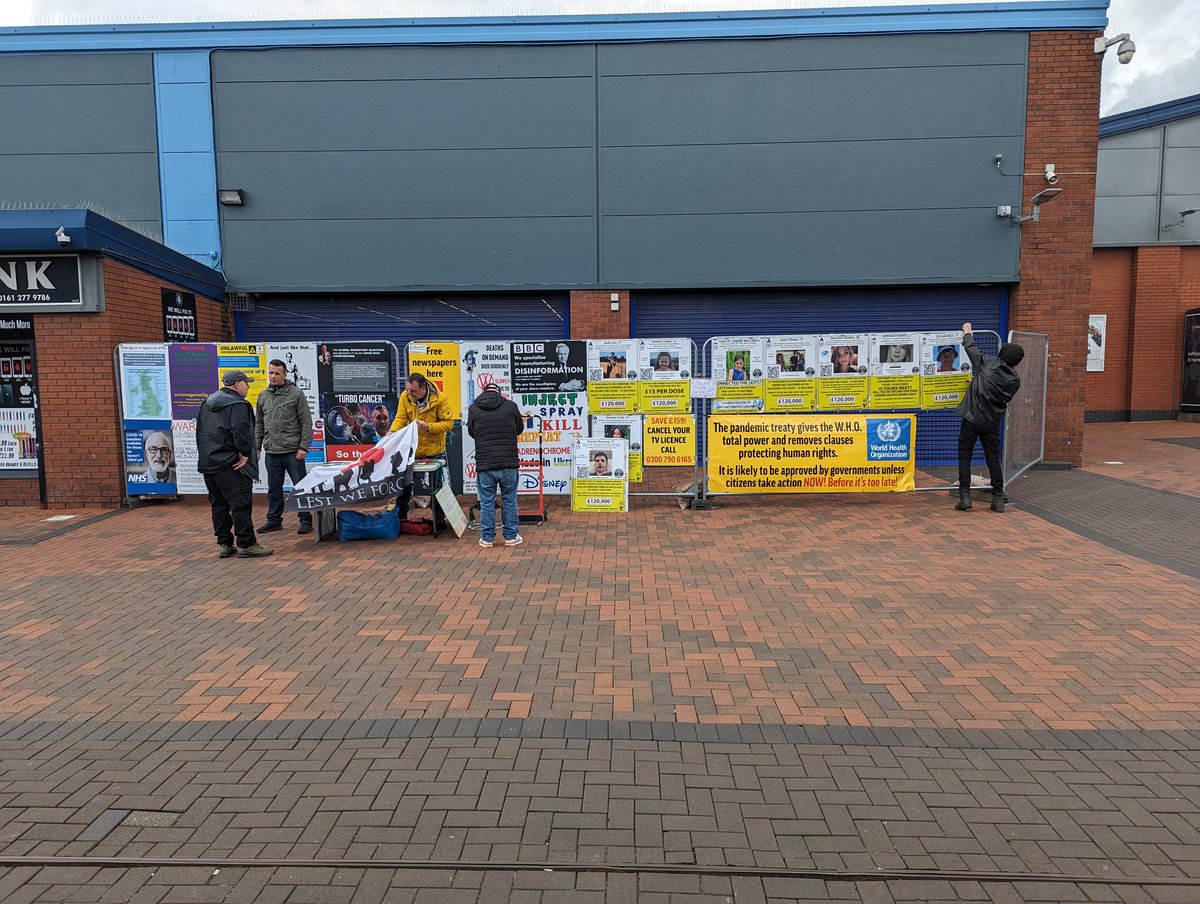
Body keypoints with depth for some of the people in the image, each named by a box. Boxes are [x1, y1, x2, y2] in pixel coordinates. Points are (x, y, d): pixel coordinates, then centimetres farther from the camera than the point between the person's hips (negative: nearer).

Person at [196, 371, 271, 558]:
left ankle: (224, 544, 18)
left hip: (207, 463, 9)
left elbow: (200, 430, 23)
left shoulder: (208, 403, 17)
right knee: (241, 504, -5)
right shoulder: (238, 405, -13)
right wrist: (245, 453, -16)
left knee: (219, 504, 14)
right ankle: (246, 545, -3)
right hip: (230, 464, -9)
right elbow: (240, 431, -26)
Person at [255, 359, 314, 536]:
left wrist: (303, 447, -11)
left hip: (292, 451, -5)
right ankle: (274, 520, 24)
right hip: (271, 452, 5)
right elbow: (258, 424, 17)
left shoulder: (296, 394, -4)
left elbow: (306, 422, -6)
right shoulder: (263, 396, 11)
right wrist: (256, 447, 11)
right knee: (273, 488, 13)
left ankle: (305, 520, 10)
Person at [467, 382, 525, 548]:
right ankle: (511, 537, 18)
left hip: (484, 464, 0)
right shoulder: (510, 405, 2)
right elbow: (520, 429, 16)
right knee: (509, 501, 11)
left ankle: (487, 538, 15)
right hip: (509, 464, 0)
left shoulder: (473, 408, 3)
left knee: (486, 502, 9)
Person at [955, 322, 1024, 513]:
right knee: (993, 459, 11)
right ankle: (998, 499, 12)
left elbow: (970, 348, 6)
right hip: (992, 422, 3)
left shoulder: (988, 363, -6)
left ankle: (965, 497, -3)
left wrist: (967, 332, 27)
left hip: (972, 418, -3)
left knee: (965, 456, 3)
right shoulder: (1014, 380, 3)